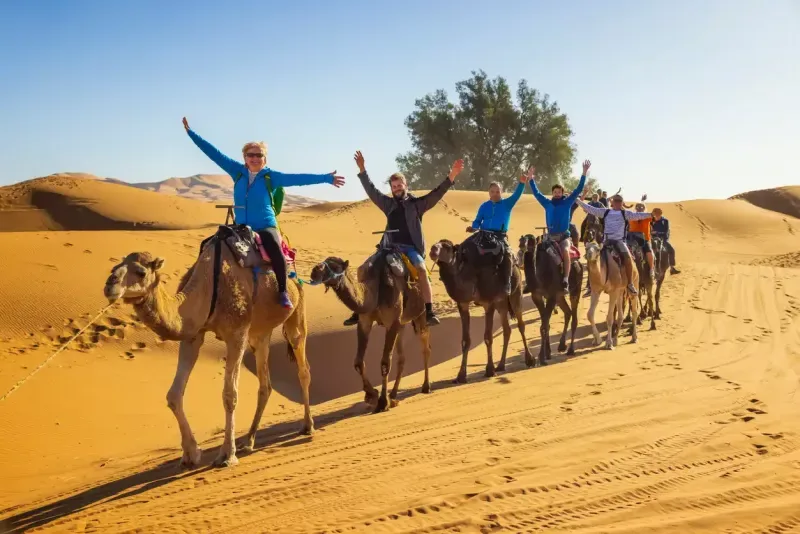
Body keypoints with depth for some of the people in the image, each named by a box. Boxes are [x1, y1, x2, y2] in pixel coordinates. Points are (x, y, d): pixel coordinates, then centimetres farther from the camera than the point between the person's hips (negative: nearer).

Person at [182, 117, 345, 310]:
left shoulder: (271, 176, -1)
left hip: (266, 226, -4)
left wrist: (326, 178, -12)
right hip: (241, 227, 4)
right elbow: (214, 153, 8)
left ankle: (282, 292, -17)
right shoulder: (237, 171, 6)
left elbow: (298, 178, -6)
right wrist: (191, 132, 9)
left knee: (276, 252, -31)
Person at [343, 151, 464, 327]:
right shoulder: (389, 204, 16)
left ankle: (429, 312, -28)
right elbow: (371, 190, 20)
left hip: (411, 247, -4)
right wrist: (362, 170, 17)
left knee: (422, 269, -31)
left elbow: (436, 194, -3)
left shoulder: (417, 203, 7)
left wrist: (451, 177, -14)